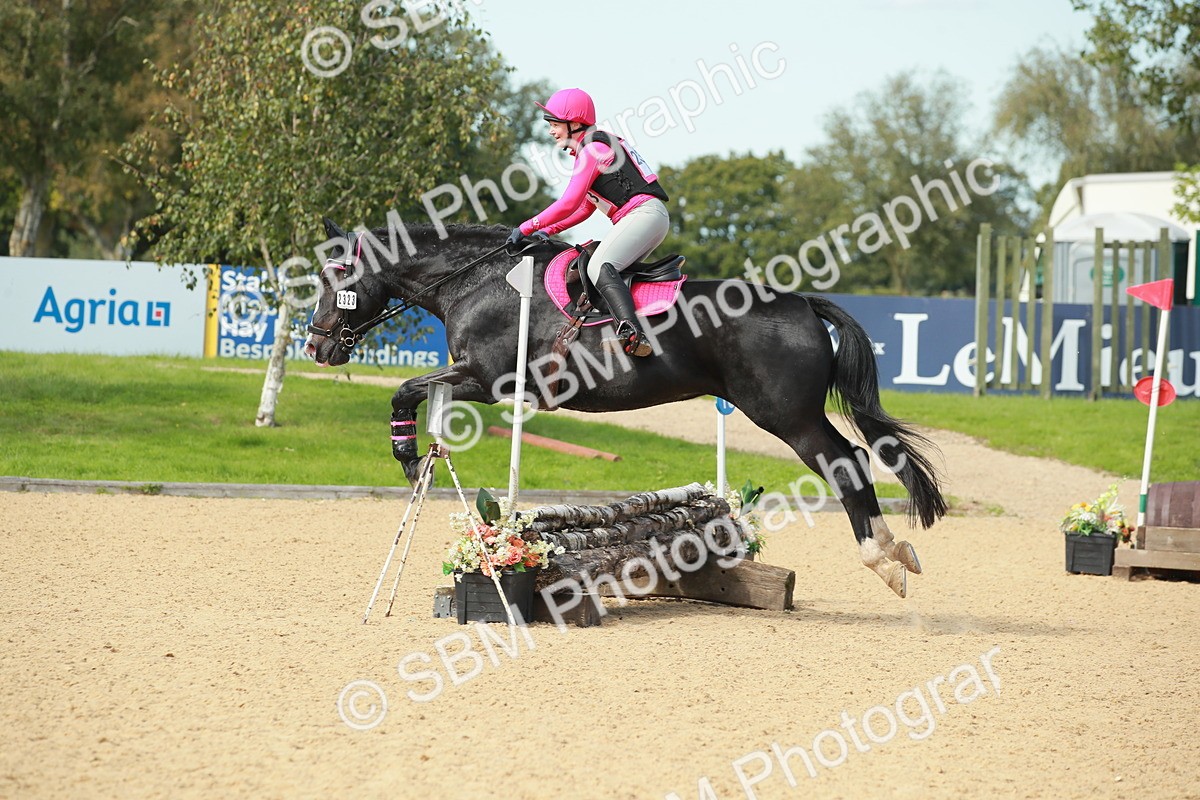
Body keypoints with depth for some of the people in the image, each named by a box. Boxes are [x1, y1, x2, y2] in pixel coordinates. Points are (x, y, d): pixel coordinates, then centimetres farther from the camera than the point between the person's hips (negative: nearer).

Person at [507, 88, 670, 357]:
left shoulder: (593, 149, -8)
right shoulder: (596, 148, 24)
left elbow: (569, 203, -14)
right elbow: (585, 208, 26)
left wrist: (527, 228, -7)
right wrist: (548, 230, 17)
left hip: (646, 213, -11)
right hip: (645, 218, 11)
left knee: (599, 267, -27)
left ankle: (632, 333, -47)